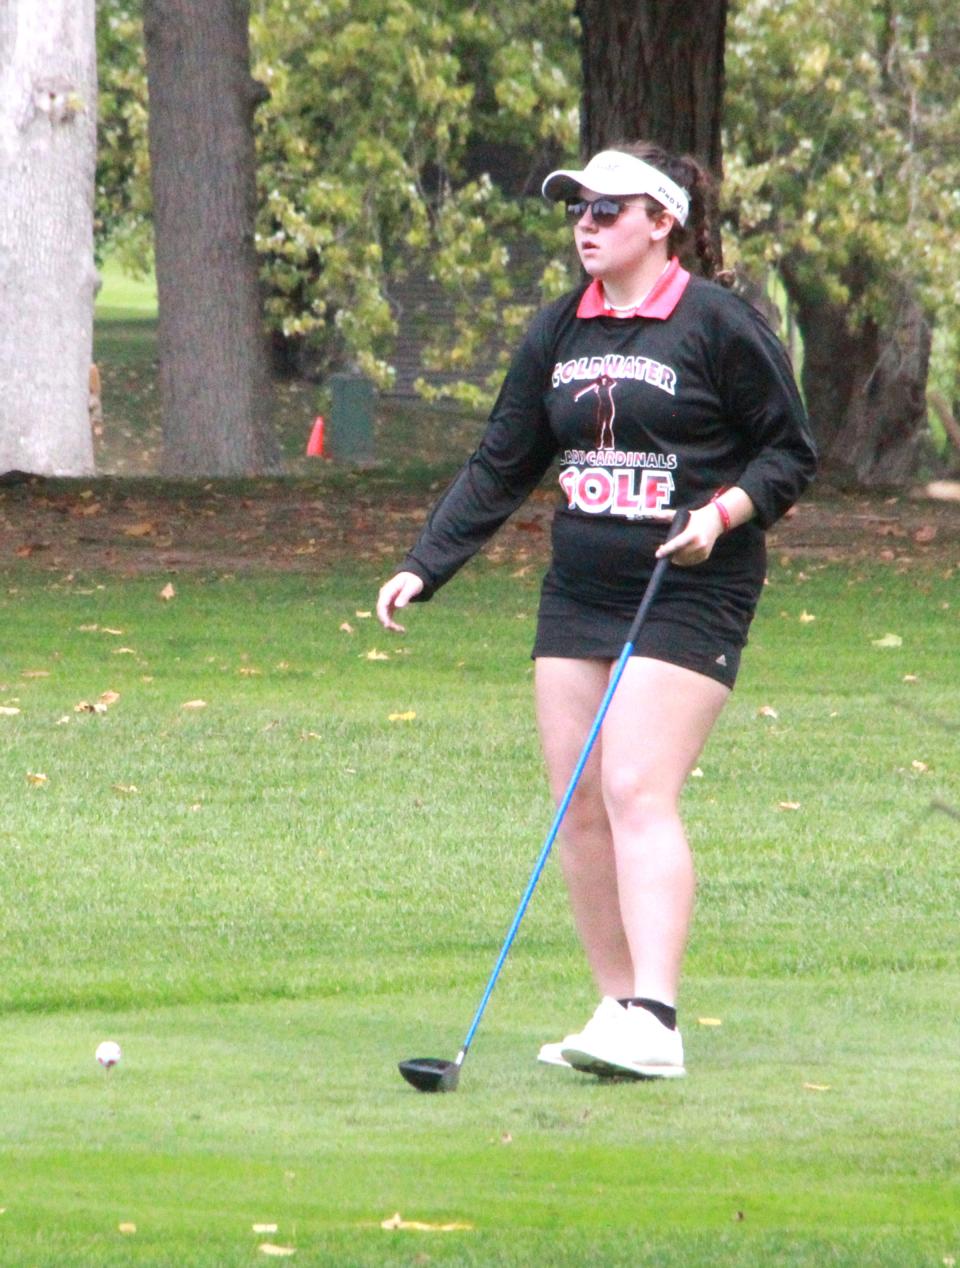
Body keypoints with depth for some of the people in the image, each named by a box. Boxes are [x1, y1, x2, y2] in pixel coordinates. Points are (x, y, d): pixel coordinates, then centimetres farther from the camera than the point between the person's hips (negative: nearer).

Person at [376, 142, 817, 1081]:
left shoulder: (721, 326, -6)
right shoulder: (558, 333, 11)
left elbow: (791, 453, -1)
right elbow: (500, 467, 16)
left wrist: (721, 512, -18)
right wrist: (422, 566, 8)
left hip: (688, 598, -7)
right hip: (577, 597, 7)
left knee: (636, 790, -17)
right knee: (576, 808, 1)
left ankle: (653, 1019, -22)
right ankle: (617, 1008, 8)